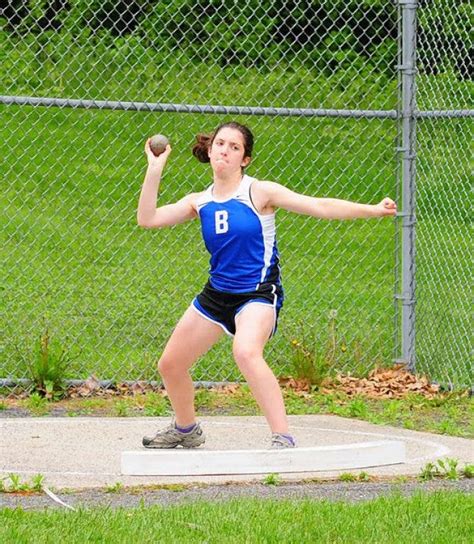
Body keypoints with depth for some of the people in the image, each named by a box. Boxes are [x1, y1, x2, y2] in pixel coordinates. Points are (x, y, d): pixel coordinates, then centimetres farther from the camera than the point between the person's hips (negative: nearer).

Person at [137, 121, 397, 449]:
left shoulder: (259, 193, -9)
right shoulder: (199, 203, 5)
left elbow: (319, 206, -13)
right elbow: (148, 219, -2)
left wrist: (373, 210, -21)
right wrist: (154, 170, -9)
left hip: (257, 295, -6)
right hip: (217, 294, 6)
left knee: (246, 352, -36)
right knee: (170, 365, 12)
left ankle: (283, 439, -34)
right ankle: (186, 429, 41)